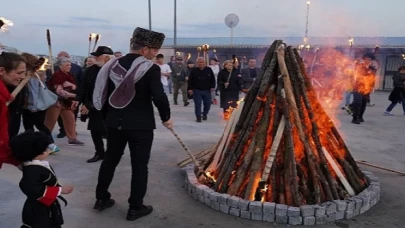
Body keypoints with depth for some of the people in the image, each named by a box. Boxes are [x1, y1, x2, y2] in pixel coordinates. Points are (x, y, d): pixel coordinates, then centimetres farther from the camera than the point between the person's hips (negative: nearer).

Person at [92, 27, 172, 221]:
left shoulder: (113, 64, 6)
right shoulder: (150, 68, -13)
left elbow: (103, 93, 10)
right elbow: (159, 97, -19)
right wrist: (166, 117, -3)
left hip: (115, 122, 6)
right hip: (140, 124, -6)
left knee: (110, 159, 19)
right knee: (139, 165, 5)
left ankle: (101, 199, 31)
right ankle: (135, 208, 12)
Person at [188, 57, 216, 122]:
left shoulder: (209, 70, 2)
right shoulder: (194, 71, -2)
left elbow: (213, 79, 6)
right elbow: (190, 81, -1)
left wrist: (212, 87, -3)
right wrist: (190, 88, -7)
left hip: (207, 90, 2)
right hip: (197, 90, -2)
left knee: (207, 104, 8)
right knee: (197, 105, -2)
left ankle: (205, 114, 33)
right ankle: (198, 117, 8)